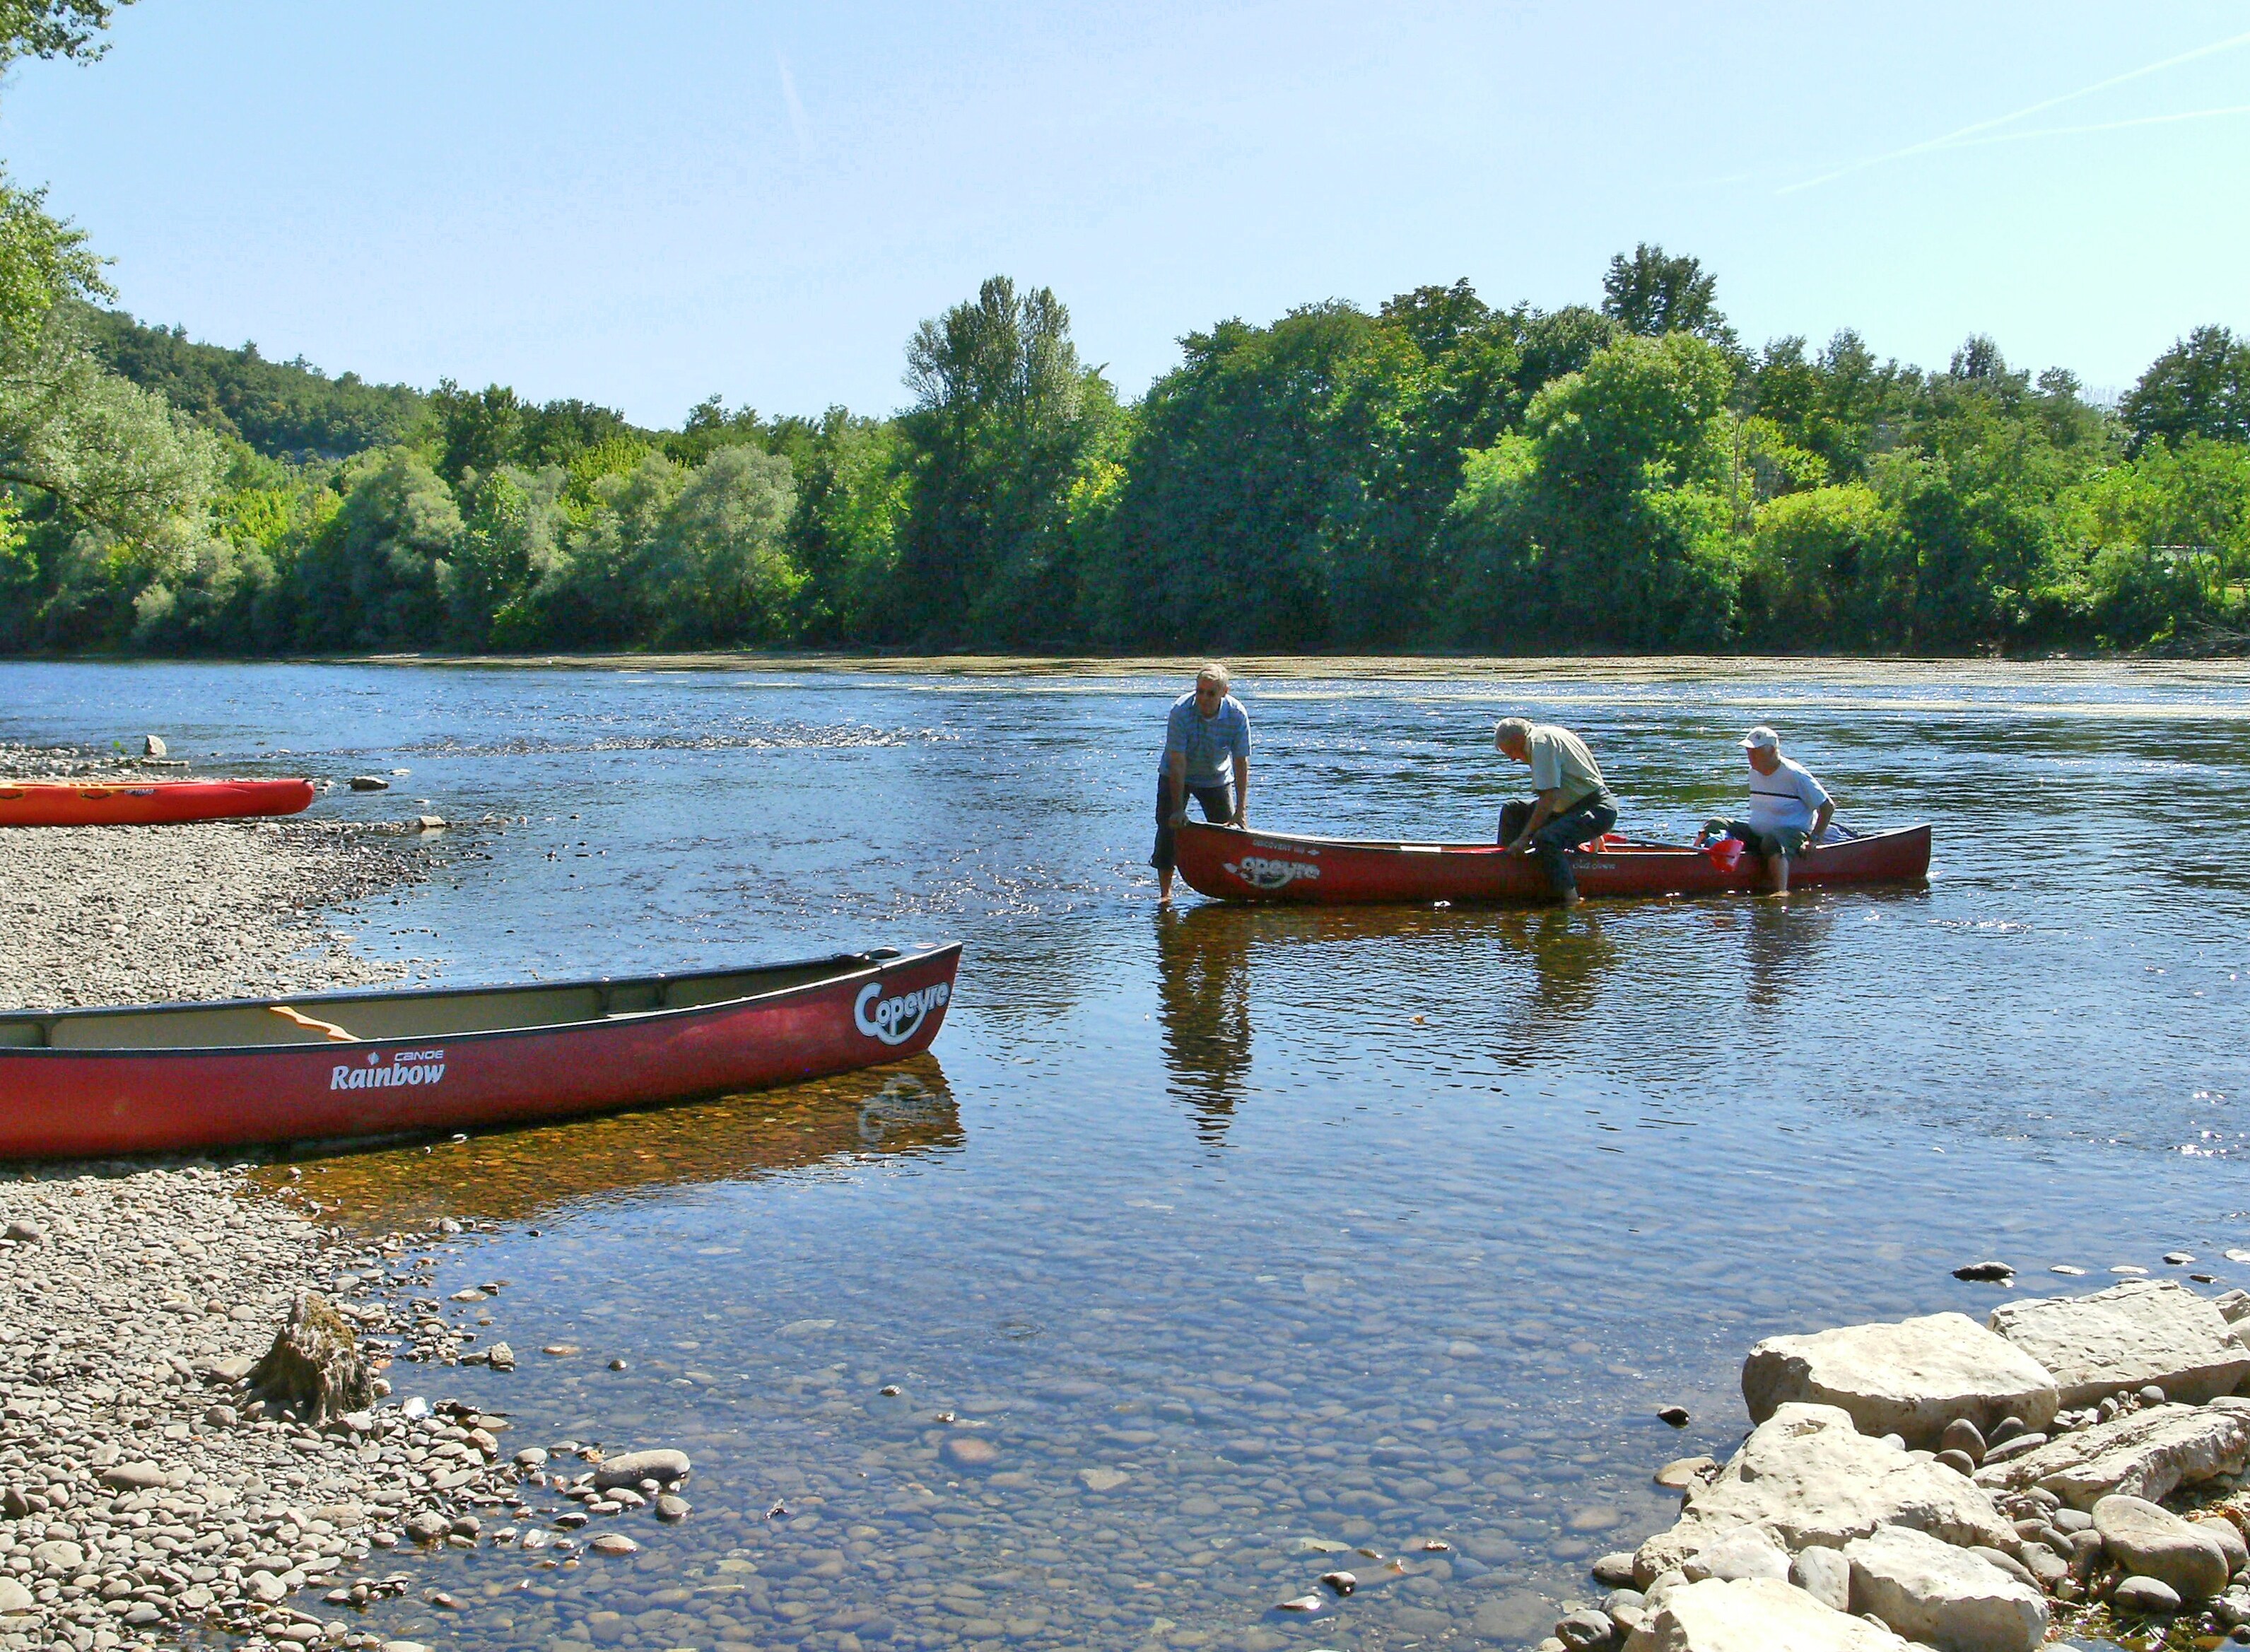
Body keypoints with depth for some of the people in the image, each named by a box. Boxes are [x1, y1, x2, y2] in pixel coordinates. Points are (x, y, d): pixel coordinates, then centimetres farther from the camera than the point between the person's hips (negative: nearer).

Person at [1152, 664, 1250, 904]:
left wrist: (1241, 810, -22)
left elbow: (1241, 762, -19)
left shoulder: (1237, 715, -23)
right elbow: (1177, 762, -29)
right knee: (1169, 829, -11)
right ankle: (1165, 892, -1)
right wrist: (1178, 809, -31)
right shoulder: (1181, 711, -28)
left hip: (1216, 778, 2)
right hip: (1175, 776, -2)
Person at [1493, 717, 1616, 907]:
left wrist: (1525, 838, -20)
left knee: (1546, 839, -33)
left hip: (1598, 810, -11)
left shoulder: (1541, 742, -16)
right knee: (1512, 811, 11)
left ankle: (1570, 899, -31)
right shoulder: (1545, 734, 15)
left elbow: (1549, 796, -23)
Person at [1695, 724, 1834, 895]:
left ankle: (1781, 892, -51)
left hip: (1792, 834, -8)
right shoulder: (1754, 772, 10)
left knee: (1772, 842, -42)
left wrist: (1813, 839, -16)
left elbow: (1828, 806, -10)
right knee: (1714, 825, -7)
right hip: (1756, 833, 8)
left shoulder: (1795, 775, -12)